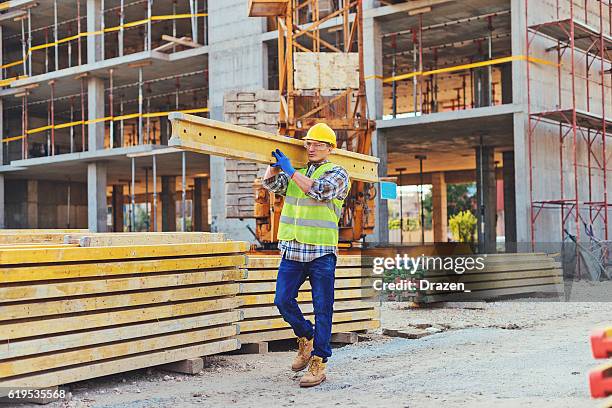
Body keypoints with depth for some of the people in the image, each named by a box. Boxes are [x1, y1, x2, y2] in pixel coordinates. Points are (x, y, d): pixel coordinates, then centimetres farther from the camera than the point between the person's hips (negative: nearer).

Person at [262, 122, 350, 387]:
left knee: (322, 309, -1)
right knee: (283, 301, 1)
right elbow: (272, 183, 5)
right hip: (292, 251, 5)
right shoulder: (295, 171, 18)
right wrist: (277, 162, -5)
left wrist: (290, 170, -14)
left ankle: (318, 362, 5)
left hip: (321, 252, -5)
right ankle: (306, 337, 26)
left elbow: (319, 190, -17)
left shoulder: (337, 174, 1)